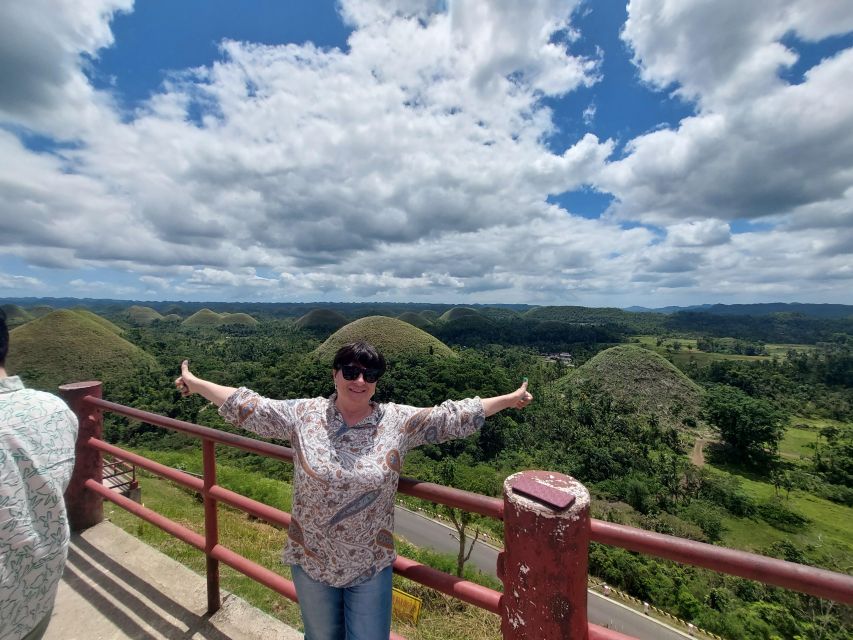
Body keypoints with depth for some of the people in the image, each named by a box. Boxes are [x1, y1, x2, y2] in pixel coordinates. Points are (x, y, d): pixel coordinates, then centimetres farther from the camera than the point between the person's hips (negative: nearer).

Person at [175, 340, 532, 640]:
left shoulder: (399, 421, -14)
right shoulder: (303, 415, -12)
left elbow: (453, 418, -11)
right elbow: (247, 407, -5)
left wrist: (508, 400, -9)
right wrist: (196, 383, -4)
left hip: (371, 566, 0)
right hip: (311, 562, 1)